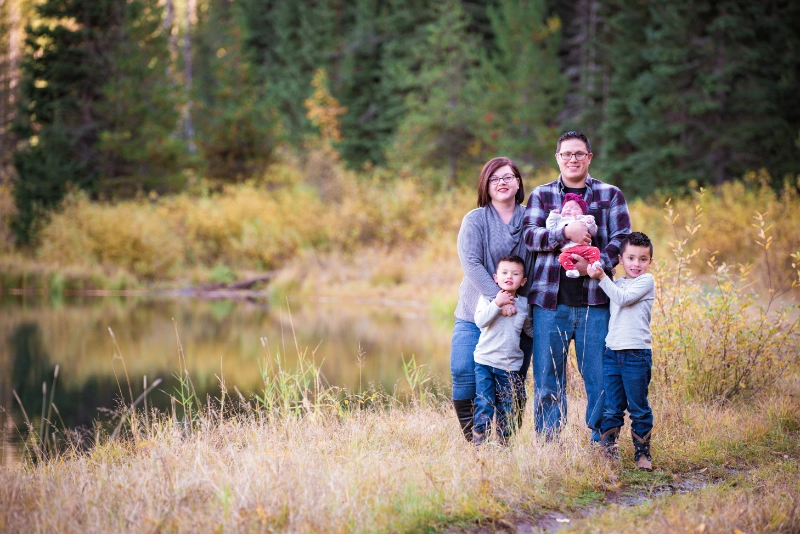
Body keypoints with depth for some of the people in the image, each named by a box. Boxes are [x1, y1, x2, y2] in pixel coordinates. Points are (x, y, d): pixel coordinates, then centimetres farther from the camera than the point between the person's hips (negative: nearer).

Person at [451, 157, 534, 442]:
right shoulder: (475, 220, -1)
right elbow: (470, 263, -12)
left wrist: (524, 282, -10)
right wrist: (498, 297, -22)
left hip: (518, 315, 2)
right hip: (475, 313, -2)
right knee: (463, 375, -12)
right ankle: (473, 440, 0)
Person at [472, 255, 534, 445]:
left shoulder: (524, 304, 7)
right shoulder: (488, 298, -3)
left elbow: (530, 329, 21)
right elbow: (480, 321, -19)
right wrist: (497, 303, -24)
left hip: (510, 365, 3)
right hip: (485, 361, -3)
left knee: (506, 408, 6)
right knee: (484, 404, -9)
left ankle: (503, 442, 16)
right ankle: (478, 441, -3)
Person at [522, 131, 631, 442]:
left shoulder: (610, 195, 11)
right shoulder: (541, 194, 13)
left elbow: (622, 238, 2)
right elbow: (529, 234, -1)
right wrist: (566, 233, -17)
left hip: (595, 301, 0)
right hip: (550, 299, 1)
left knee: (600, 377, -1)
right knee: (547, 380, 2)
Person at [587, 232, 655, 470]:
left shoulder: (647, 281, -3)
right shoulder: (616, 283, 16)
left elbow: (623, 299, -15)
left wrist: (602, 278, -16)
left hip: (636, 354, -5)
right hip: (612, 352, 5)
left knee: (638, 409, 2)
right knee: (611, 408, 6)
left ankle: (642, 453, 10)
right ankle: (607, 452, 9)